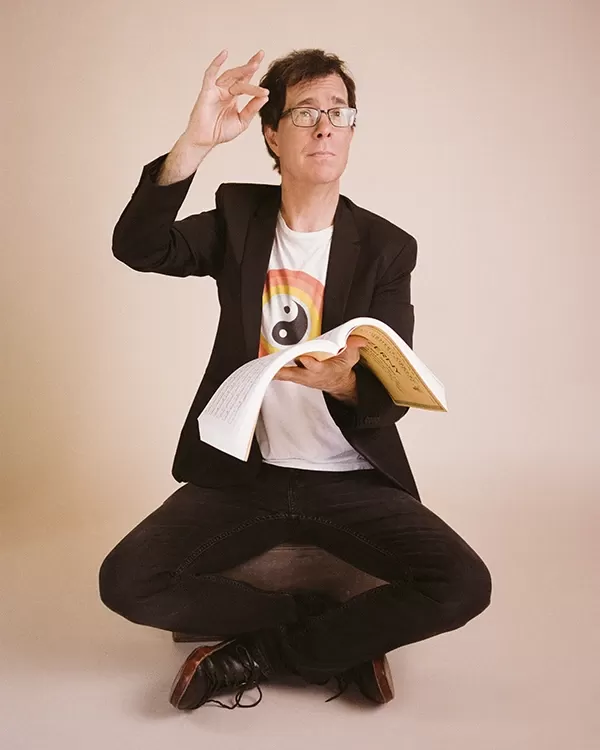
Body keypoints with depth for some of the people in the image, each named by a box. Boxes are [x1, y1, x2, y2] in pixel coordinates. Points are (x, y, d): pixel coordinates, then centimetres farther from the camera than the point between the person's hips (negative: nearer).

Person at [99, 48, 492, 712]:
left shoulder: (387, 248, -1)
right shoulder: (239, 217, 4)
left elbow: (392, 394, -9)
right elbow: (137, 249, -13)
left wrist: (342, 383, -33)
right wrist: (195, 144, -27)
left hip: (351, 479, 0)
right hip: (242, 471, 1)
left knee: (464, 585, -23)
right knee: (125, 582, -20)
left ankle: (257, 652, -6)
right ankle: (342, 638, -4)